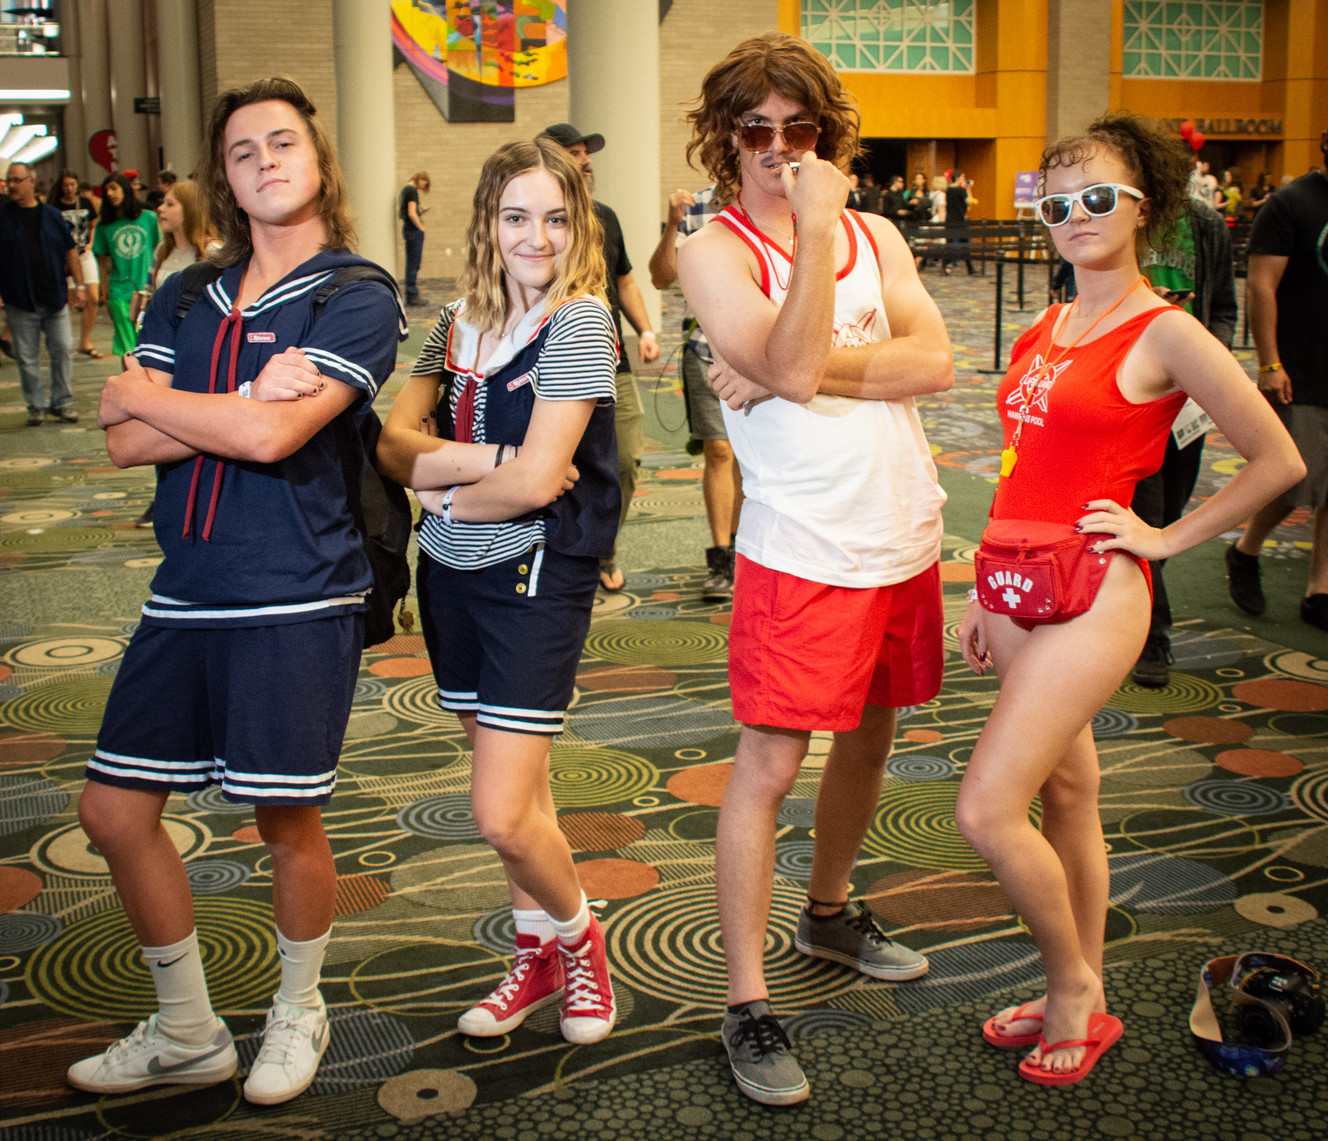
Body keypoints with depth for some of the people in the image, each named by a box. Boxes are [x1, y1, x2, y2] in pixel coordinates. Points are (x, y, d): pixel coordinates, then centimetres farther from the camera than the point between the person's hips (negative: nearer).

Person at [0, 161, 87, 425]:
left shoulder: (51, 215, 6)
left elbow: (71, 251, 11)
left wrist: (79, 285, 5)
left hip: (54, 297, 1)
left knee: (62, 350, 3)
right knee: (27, 358, 2)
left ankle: (62, 403, 15)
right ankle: (36, 406, 13)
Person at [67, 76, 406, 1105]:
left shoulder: (358, 300, -6)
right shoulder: (184, 301, 12)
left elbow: (272, 436, -19)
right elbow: (126, 443, 0)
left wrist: (144, 396, -4)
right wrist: (249, 399, -14)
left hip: (297, 601, -6)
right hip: (186, 596, 6)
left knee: (287, 821, 4)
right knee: (115, 810, 8)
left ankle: (298, 1015, 31)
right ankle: (186, 1033, 26)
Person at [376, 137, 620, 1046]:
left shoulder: (579, 321, -12)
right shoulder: (459, 322, 8)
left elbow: (537, 479, -19)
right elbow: (394, 442, -1)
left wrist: (446, 491, -3)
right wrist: (482, 460, -19)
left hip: (536, 577, -6)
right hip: (453, 576, 6)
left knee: (504, 816, -8)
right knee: (517, 787, 16)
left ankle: (577, 935, 21)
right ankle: (539, 957, 33)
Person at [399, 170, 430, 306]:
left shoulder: (405, 189, 17)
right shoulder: (412, 191, -13)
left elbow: (400, 214, 20)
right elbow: (412, 214, -21)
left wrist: (420, 211, 13)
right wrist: (421, 227, -10)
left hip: (407, 229, 10)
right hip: (414, 230, -10)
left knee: (412, 264, 13)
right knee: (414, 264, -7)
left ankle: (411, 295, 17)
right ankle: (411, 296, -5)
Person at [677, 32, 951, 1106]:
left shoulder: (876, 234, 8)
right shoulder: (715, 250, -7)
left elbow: (936, 362, -8)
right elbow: (790, 366, -23)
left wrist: (799, 370, -17)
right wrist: (816, 223, -23)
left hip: (907, 535, 6)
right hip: (802, 549, -6)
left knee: (870, 734, 19)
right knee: (769, 765, -6)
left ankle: (830, 912, 41)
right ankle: (748, 1007, 3)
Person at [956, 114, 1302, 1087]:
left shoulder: (1165, 334, -10)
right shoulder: (1047, 329, 12)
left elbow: (1278, 460, -9)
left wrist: (1166, 537, -7)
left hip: (1093, 597, -7)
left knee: (987, 810, -11)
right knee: (1065, 794, 15)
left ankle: (1075, 988, 12)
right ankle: (1081, 1000, 28)